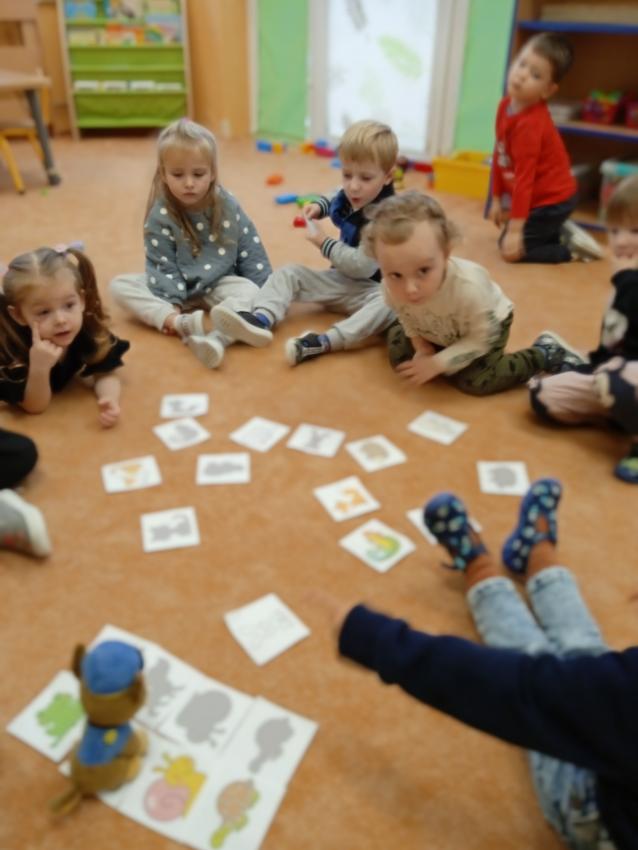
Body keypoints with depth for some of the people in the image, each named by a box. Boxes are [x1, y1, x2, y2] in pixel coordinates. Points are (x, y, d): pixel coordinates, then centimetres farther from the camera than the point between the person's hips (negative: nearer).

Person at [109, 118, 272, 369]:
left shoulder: (227, 206, -10)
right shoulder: (160, 217, -16)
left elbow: (250, 250, -4)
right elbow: (163, 266, -15)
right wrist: (171, 307, -26)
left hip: (219, 284, 0)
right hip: (177, 286, 0)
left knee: (249, 290, -30)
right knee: (120, 285, -19)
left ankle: (216, 338, -57)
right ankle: (180, 322, -42)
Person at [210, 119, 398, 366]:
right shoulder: (349, 197, 1)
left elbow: (362, 266, -31)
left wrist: (323, 242, -22)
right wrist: (319, 207, 7)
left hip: (374, 288, -7)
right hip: (341, 280, 7)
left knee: (390, 303, -40)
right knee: (288, 274, -5)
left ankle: (324, 342, -56)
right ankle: (261, 320, -33)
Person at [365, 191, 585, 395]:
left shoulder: (469, 287, -45)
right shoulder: (392, 287, -33)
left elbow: (482, 339, -29)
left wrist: (439, 363, -31)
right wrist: (421, 347, -17)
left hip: (488, 323, -4)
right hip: (439, 332, 5)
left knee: (474, 382, -18)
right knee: (399, 355, 2)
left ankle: (544, 352, 0)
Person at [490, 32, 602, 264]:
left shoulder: (530, 124, -28)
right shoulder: (505, 105, -2)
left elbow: (524, 177, -30)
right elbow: (499, 157, 7)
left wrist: (515, 230, -30)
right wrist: (497, 199, 12)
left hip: (551, 200, -9)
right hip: (541, 196, 9)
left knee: (512, 249, -7)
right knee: (508, 232, 21)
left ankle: (572, 246, 1)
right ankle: (560, 231, 22)